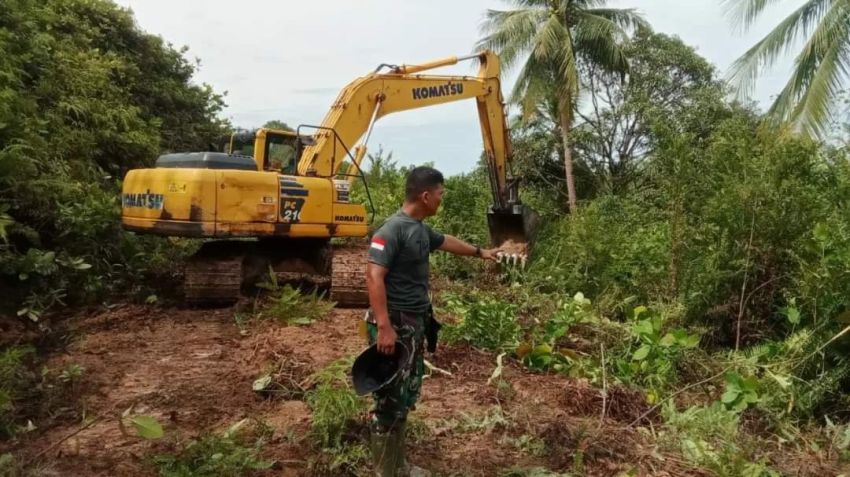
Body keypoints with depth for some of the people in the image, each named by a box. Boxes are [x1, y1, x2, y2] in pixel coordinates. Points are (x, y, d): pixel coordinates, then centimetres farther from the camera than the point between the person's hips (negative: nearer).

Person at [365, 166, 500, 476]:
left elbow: (446, 242, 32)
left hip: (415, 323, 10)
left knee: (406, 397, 17)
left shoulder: (421, 229, 11)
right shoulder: (393, 229, -17)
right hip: (394, 324, -10)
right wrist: (383, 327, -31)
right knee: (390, 401, -1)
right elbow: (374, 276, -25)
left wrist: (480, 252, 47)